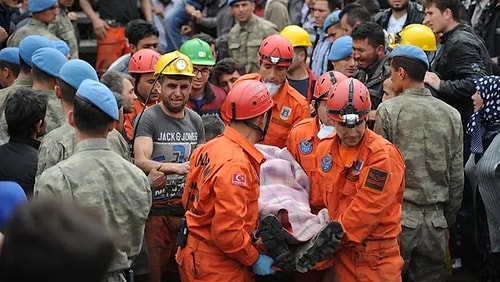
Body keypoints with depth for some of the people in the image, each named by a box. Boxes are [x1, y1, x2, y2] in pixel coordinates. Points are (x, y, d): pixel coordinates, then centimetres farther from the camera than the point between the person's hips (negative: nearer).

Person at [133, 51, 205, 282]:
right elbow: (140, 161, -23)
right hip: (156, 210, -5)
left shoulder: (195, 120, 11)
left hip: (186, 209, 5)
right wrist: (176, 168, -37)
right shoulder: (149, 118, -8)